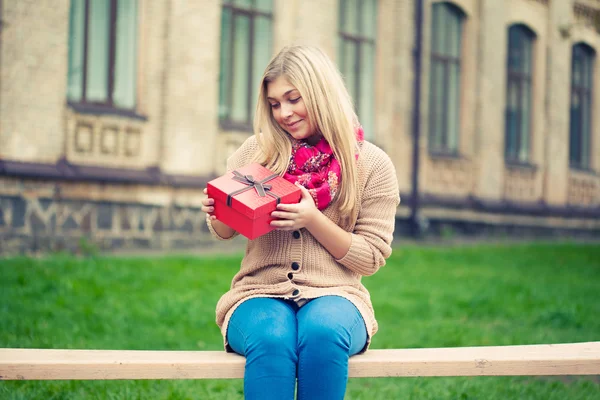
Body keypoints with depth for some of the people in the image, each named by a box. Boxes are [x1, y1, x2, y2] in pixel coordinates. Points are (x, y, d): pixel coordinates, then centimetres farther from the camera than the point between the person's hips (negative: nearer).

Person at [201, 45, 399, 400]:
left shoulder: (373, 164, 3)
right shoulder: (257, 151, 8)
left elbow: (371, 258, 2)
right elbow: (225, 232, 17)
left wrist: (313, 220, -14)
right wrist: (217, 212, -8)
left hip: (334, 295, -1)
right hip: (261, 293, 1)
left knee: (322, 333, -36)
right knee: (271, 340, -34)